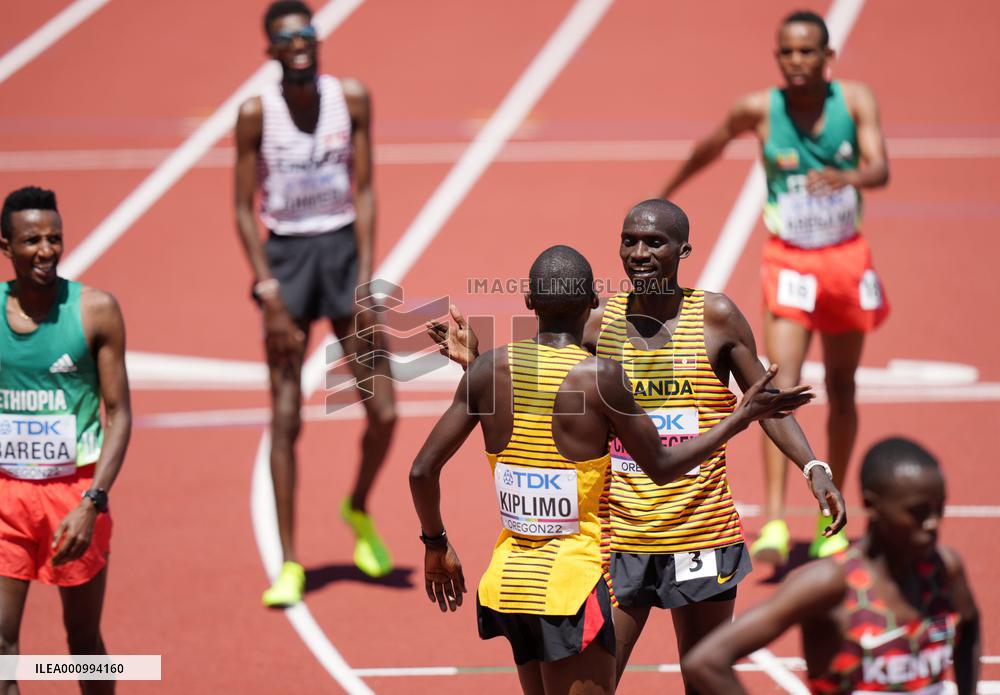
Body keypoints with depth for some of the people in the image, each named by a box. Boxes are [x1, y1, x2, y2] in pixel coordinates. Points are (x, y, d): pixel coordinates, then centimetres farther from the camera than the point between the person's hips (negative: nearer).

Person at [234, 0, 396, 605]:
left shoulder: (352, 99, -3)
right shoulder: (256, 114, -7)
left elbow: (365, 191, -3)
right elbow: (244, 209, -5)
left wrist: (366, 279, -10)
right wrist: (270, 295, -12)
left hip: (342, 249, 2)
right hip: (286, 257, -2)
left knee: (384, 409, -2)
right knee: (286, 420, -3)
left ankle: (359, 510, 28)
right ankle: (289, 564, 4)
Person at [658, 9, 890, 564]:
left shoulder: (855, 101, -8)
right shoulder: (759, 111, -10)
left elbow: (880, 169, -20)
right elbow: (711, 147, 9)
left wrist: (849, 178, -43)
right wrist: (668, 191, 22)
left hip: (846, 258, 2)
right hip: (788, 262, -2)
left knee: (840, 389, 13)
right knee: (782, 381, -19)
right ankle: (774, 522, -28)